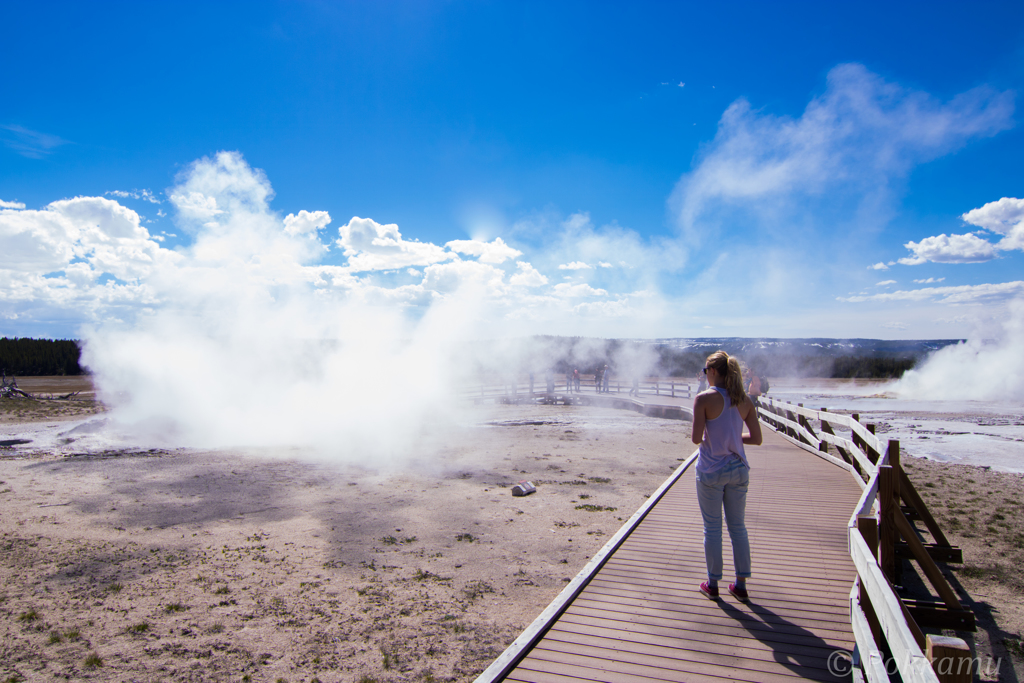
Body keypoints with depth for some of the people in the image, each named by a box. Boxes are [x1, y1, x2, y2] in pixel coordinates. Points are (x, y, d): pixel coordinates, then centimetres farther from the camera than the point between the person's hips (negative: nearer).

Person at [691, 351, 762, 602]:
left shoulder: (704, 398, -14)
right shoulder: (744, 400, 1)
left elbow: (696, 438, -19)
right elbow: (757, 439, 1)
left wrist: (709, 436, 3)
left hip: (711, 471, -4)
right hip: (738, 469, 4)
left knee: (712, 528, 8)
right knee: (738, 527, 15)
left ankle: (713, 584, 20)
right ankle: (741, 585, 23)